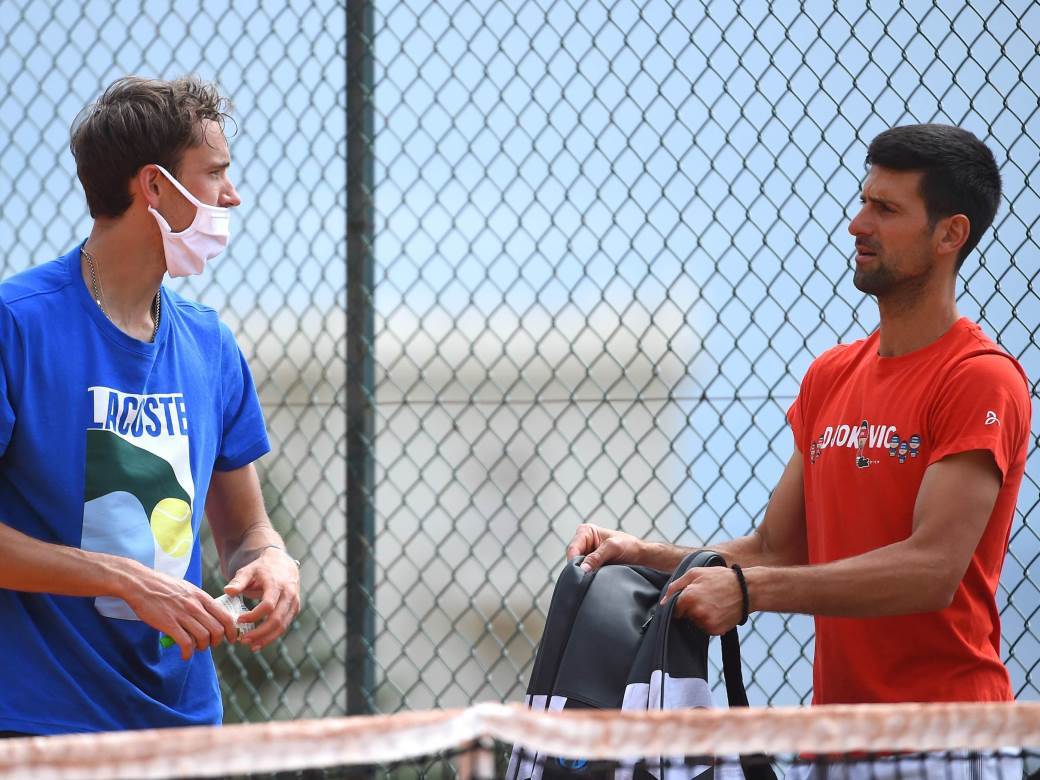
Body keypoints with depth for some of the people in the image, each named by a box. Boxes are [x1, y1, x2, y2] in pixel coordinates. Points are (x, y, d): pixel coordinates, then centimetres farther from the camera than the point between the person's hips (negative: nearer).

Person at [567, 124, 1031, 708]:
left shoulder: (982, 379, -10)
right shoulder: (830, 375, 15)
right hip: (838, 715, 6)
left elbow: (932, 568, -20)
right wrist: (648, 558, 0)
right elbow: (776, 550, 16)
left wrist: (747, 591, -24)